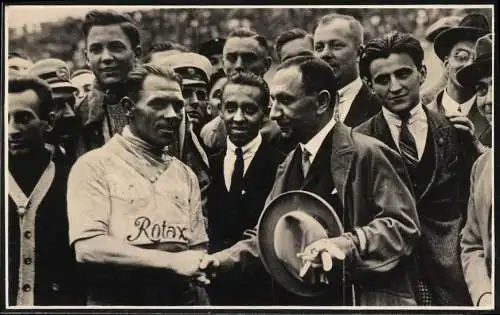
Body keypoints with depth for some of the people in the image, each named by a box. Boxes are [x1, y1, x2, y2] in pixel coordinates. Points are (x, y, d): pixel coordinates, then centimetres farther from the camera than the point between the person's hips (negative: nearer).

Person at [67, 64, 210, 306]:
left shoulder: (185, 175, 13)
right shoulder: (94, 166, -4)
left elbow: (198, 250, 12)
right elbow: (88, 247, -16)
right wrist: (173, 261, -19)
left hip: (180, 298, 4)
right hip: (117, 299, -4)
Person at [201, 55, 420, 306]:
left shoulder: (364, 154, -12)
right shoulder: (290, 165, 11)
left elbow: (403, 225, -16)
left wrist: (347, 245, -28)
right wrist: (233, 255, -2)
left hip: (357, 298, -7)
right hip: (299, 298, 7)